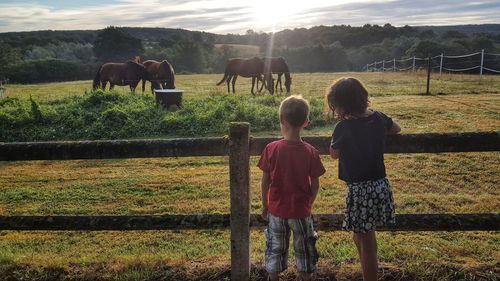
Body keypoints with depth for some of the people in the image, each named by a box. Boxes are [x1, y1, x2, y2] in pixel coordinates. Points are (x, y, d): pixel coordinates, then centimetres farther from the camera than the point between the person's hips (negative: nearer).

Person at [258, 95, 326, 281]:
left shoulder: (271, 149, -14)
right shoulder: (310, 152, -13)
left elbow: (265, 182, -8)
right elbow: (315, 185, -7)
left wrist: (265, 206, 6)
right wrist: (309, 203, 11)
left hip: (276, 210, 0)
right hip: (301, 210, 0)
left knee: (275, 248, 18)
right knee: (304, 248, 19)